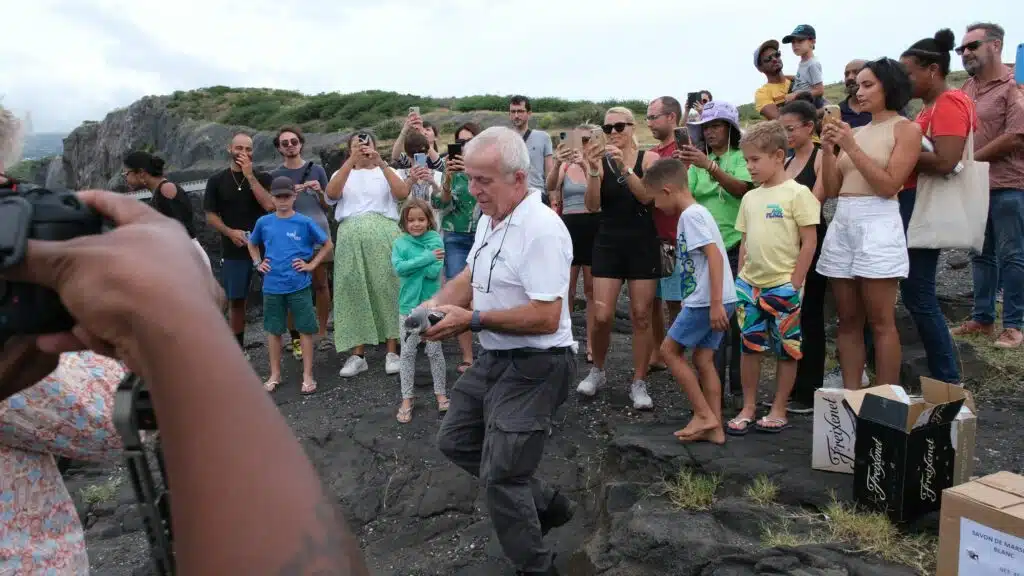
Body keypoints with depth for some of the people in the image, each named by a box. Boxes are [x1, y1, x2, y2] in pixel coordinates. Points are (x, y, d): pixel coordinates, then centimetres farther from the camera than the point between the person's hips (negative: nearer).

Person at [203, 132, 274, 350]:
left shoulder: (263, 178, 4)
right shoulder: (217, 181, 6)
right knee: (236, 300, 6)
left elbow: (270, 205, -12)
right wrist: (230, 232, -12)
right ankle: (238, 348, 17)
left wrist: (250, 176, -13)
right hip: (233, 250, 1)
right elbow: (210, 216, 5)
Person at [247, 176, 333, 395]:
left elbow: (328, 244, 3)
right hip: (272, 286, 3)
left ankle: (308, 376, 13)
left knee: (305, 329, 3)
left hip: (299, 285, -3)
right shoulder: (264, 223, 3)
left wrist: (312, 264, -5)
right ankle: (275, 375, 25)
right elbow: (252, 244, 22)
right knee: (273, 330, 12)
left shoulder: (304, 222, -5)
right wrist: (258, 263, 7)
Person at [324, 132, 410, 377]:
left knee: (387, 289, -3)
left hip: (383, 235, -1)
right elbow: (331, 193, -5)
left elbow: (402, 193, -6)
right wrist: (351, 161, -12)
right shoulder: (343, 174, 17)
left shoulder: (387, 171, 14)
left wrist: (381, 163, -12)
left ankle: (392, 352, 4)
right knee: (354, 291, -1)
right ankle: (358, 354, 5)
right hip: (351, 237, 1)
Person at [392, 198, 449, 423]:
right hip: (408, 304, 1)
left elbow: (434, 272, -17)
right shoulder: (400, 243, -2)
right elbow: (399, 268, -19)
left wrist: (412, 264, -15)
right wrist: (426, 258, -22)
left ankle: (441, 394, 24)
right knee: (407, 352, 8)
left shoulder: (436, 240, -6)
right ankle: (406, 399, 18)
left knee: (434, 351, 9)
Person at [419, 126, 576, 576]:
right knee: (455, 441, 21)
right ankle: (545, 503, 33)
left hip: (534, 367, -10)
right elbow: (471, 277, 18)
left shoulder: (541, 230, -24)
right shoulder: (489, 218, 7)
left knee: (500, 478, -3)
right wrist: (438, 302, -2)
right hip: (495, 358, 10)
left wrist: (472, 320, -24)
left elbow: (546, 318, -28)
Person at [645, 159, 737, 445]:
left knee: (669, 349, 1)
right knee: (703, 359, 11)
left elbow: (715, 256, -22)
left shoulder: (691, 214, -12)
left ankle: (704, 415, 4)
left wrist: (715, 303, -25)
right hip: (707, 300, 9)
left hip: (707, 300, -9)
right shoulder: (694, 212, 17)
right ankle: (714, 428, 14)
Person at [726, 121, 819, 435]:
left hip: (783, 286, -6)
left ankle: (779, 410, 18)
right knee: (750, 347, 9)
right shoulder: (750, 197, 10)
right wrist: (740, 279, 9)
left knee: (787, 350, 6)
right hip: (750, 284, 6)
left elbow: (809, 241, -10)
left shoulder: (797, 193, -8)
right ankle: (748, 408, 20)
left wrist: (795, 283, -12)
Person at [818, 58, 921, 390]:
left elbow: (888, 185, -11)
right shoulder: (855, 132, 17)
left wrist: (851, 147, -12)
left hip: (878, 224, -6)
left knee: (880, 322, -3)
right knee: (848, 321, 6)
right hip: (841, 224, 6)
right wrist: (828, 150, -1)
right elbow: (831, 189, 13)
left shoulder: (906, 130, 1)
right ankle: (851, 396, 12)